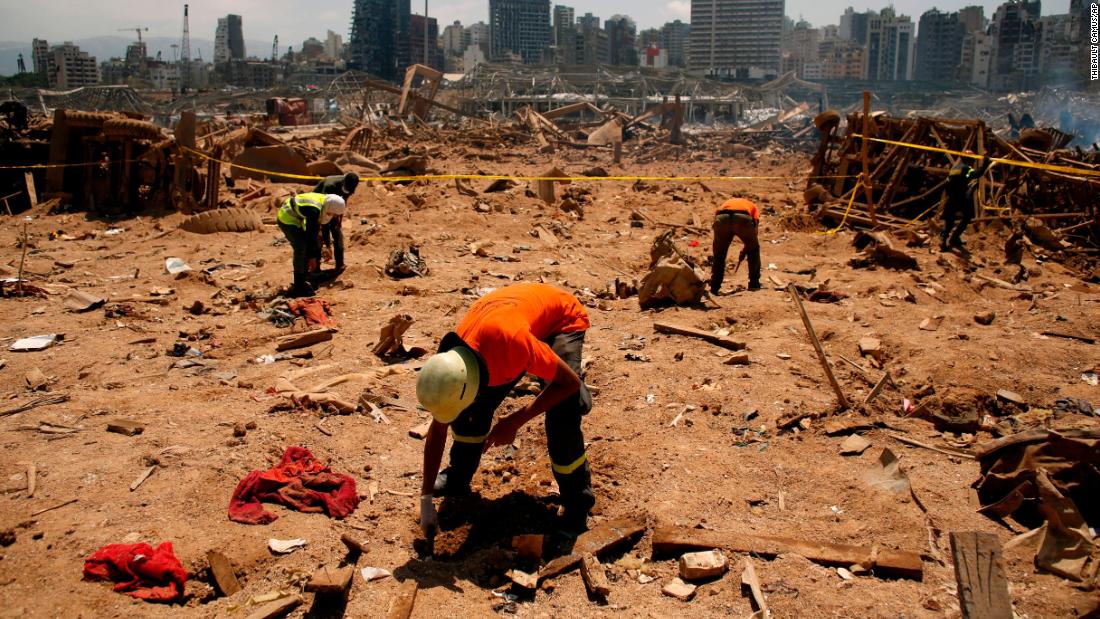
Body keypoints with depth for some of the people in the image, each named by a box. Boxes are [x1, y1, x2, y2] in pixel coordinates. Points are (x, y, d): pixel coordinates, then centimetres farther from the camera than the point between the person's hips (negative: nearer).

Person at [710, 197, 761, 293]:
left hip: (721, 218, 1)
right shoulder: (753, 207, 40)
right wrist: (744, 250, 32)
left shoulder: (725, 204, 45)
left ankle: (714, 288, 18)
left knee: (719, 253, 23)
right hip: (743, 218, -1)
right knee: (753, 250, 25)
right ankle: (754, 284, 26)